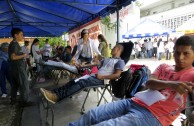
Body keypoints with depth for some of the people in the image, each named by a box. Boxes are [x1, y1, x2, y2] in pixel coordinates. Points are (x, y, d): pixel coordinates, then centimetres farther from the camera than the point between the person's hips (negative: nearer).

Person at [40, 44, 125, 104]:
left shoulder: (120, 61, 1)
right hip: (94, 76, 8)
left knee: (81, 82, -30)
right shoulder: (107, 59, 27)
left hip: (102, 80, -8)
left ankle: (57, 96, -38)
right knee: (74, 81, -11)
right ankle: (54, 92, -20)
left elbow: (117, 75, -14)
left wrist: (101, 77, -16)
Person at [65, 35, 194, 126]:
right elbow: (149, 83, 0)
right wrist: (170, 84, -18)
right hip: (133, 102, 6)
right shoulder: (163, 67, 17)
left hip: (153, 115, -5)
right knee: (91, 115, -3)